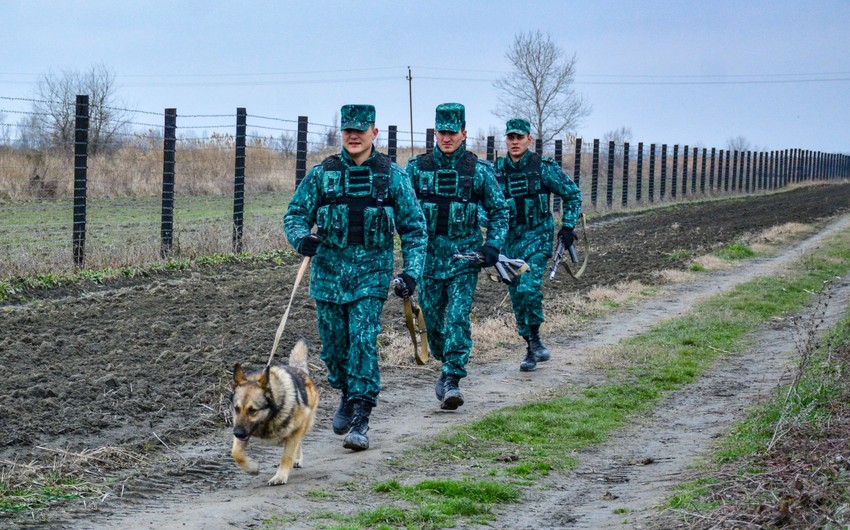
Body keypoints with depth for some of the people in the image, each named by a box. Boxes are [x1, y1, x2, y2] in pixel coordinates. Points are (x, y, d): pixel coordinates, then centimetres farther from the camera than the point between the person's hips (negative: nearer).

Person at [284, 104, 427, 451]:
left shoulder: (392, 175, 2)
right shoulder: (322, 174, 5)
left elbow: (414, 228, 5)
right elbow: (295, 214, 7)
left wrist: (412, 271, -6)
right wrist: (302, 238, -15)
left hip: (372, 271, -2)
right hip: (329, 269, 2)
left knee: (363, 340, -14)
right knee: (334, 343, 8)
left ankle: (360, 420, -11)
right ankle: (346, 394, 37)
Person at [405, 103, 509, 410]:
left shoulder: (480, 171, 0)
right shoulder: (417, 168, 3)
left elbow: (499, 211, 7)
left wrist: (493, 245, -6)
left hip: (465, 256, -2)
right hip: (429, 255, 2)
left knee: (458, 318, -12)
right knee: (432, 319, 9)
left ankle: (452, 380, -12)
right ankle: (445, 366, 33)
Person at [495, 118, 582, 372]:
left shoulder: (544, 167, -6)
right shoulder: (497, 169, 4)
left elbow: (572, 194, 2)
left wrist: (568, 226, -4)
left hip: (537, 236, -4)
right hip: (509, 239, 4)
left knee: (529, 287, -23)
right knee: (517, 295, 6)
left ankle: (535, 337, -4)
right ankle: (532, 350, 17)